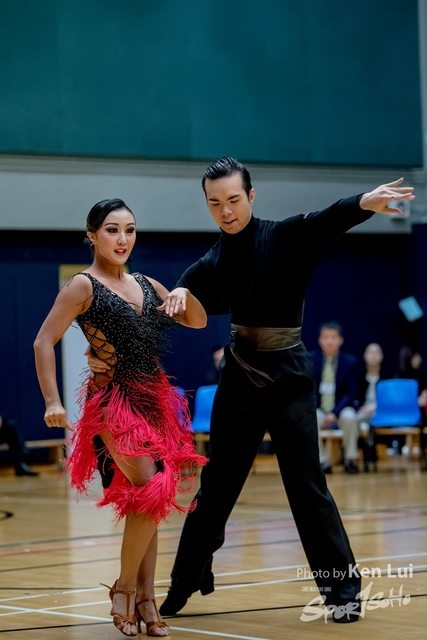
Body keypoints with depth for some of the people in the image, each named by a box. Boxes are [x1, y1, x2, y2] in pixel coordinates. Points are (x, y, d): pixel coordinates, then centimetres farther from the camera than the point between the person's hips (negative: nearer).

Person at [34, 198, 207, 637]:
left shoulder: (146, 285, 13)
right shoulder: (83, 286, -5)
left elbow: (198, 322, 17)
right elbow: (43, 343, -10)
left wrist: (183, 294, -5)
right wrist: (52, 401, -19)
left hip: (155, 400, 7)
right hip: (113, 400, -6)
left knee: (151, 502, 5)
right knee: (150, 491, -16)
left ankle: (145, 598, 10)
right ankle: (124, 587, -1)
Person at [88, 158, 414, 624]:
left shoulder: (287, 238, -9)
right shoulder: (209, 267, 3)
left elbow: (330, 219, -27)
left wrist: (365, 202, -49)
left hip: (288, 379, -4)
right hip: (238, 380, 4)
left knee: (307, 487, -5)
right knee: (215, 486, 12)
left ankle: (342, 589, 4)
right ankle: (186, 582, 24)